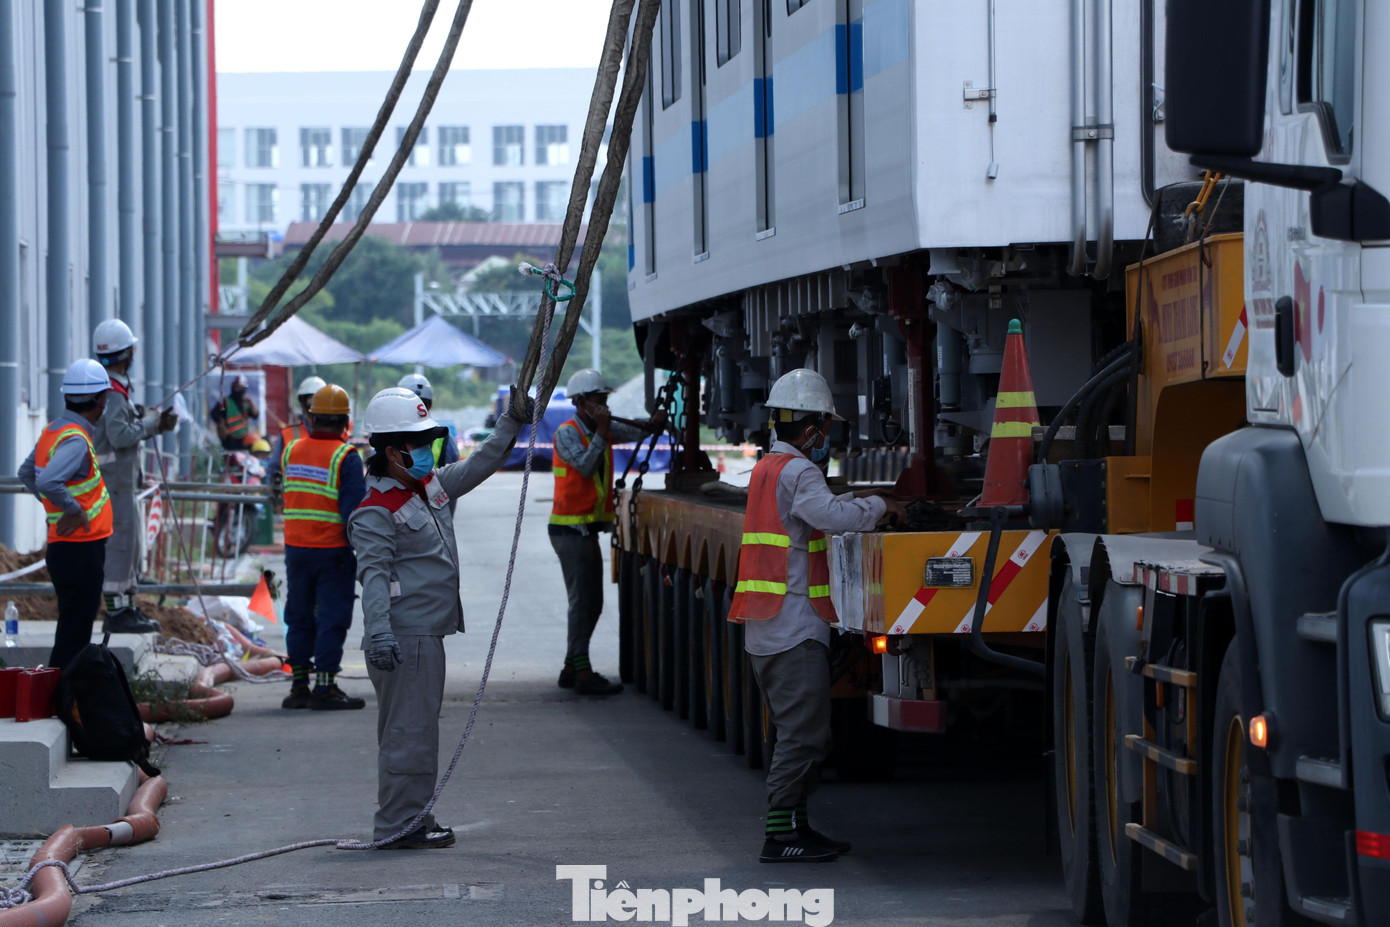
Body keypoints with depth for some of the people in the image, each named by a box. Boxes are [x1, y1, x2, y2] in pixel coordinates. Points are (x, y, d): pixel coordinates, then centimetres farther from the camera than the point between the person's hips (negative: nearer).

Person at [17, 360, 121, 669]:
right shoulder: (75, 440, -19)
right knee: (73, 636, -7)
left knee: (72, 633, 17)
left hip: (64, 548, 10)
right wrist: (75, 510, -20)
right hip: (81, 550, -10)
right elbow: (47, 482, -34)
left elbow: (26, 473, 25)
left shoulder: (53, 431, 11)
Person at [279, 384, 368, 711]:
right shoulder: (345, 457, -12)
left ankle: (299, 685, 15)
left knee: (299, 617, 14)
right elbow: (355, 510, -14)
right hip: (333, 550, -5)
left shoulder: (291, 451, 5)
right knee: (332, 619, 0)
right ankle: (325, 688, -1)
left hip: (295, 546, 5)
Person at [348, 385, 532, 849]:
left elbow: (479, 465, 26)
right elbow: (373, 575, -24)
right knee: (408, 729, -8)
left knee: (417, 728, 15)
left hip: (428, 635, 10)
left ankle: (412, 818, 23)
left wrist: (512, 422, 20)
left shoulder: (432, 486, 13)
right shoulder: (375, 512, -15)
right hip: (404, 638, -10)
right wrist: (379, 632, -35)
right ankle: (398, 825, -4)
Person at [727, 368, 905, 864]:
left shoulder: (767, 468, 19)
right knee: (804, 733, -9)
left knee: (797, 732, 15)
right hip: (795, 627, -10)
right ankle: (781, 834, -11)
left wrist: (855, 500, 20)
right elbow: (833, 515, -28)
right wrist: (879, 505, -12)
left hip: (764, 628, 10)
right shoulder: (796, 471, -12)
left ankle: (794, 826, 18)